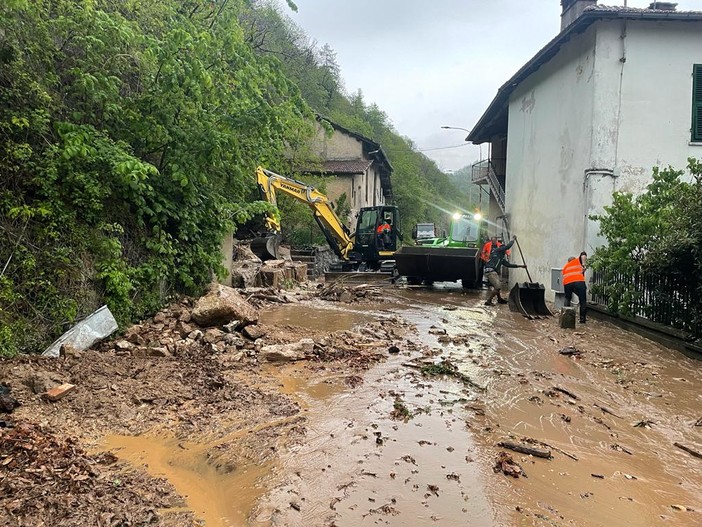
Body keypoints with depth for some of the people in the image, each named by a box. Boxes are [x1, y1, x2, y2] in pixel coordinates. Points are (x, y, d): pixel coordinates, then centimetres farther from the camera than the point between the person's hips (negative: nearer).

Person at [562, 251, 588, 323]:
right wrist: (583, 265, 7)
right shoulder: (577, 261, 25)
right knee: (583, 301, 9)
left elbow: (563, 274, 23)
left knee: (567, 299, 25)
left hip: (567, 283, 3)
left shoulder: (565, 266, 33)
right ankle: (582, 319, 10)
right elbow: (583, 254, 11)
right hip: (579, 281, -3)